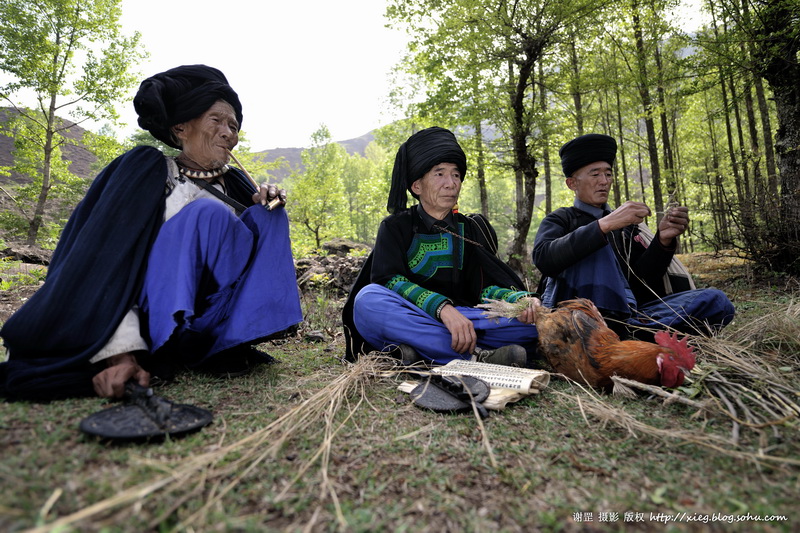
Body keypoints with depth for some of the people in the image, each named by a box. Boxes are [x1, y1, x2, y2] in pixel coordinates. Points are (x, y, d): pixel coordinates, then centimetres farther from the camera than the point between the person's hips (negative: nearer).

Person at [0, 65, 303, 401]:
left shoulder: (233, 185, 12)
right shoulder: (146, 170, -3)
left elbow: (253, 243, 12)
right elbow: (107, 263, -15)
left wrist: (264, 209, -10)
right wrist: (119, 350, -29)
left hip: (210, 321, 5)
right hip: (155, 318, -5)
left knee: (269, 218, -9)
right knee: (208, 214, -23)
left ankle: (225, 343, -16)